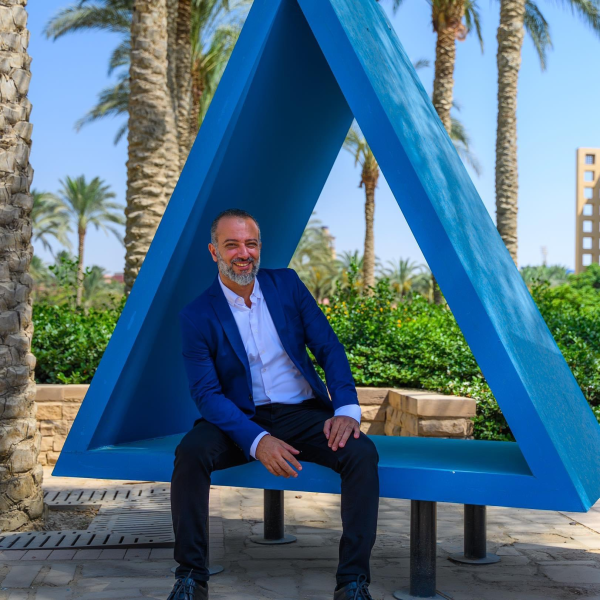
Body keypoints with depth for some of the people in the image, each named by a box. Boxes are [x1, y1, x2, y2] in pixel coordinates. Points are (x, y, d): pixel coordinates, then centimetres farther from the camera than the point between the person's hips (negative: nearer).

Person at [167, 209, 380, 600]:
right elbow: (207, 392, -12)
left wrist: (346, 408, -16)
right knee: (191, 452, -31)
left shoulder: (287, 284, 3)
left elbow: (329, 347, 1)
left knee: (362, 453, -26)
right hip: (242, 420, -1)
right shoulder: (197, 316, -5)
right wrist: (257, 440, -28)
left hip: (304, 413, 2)